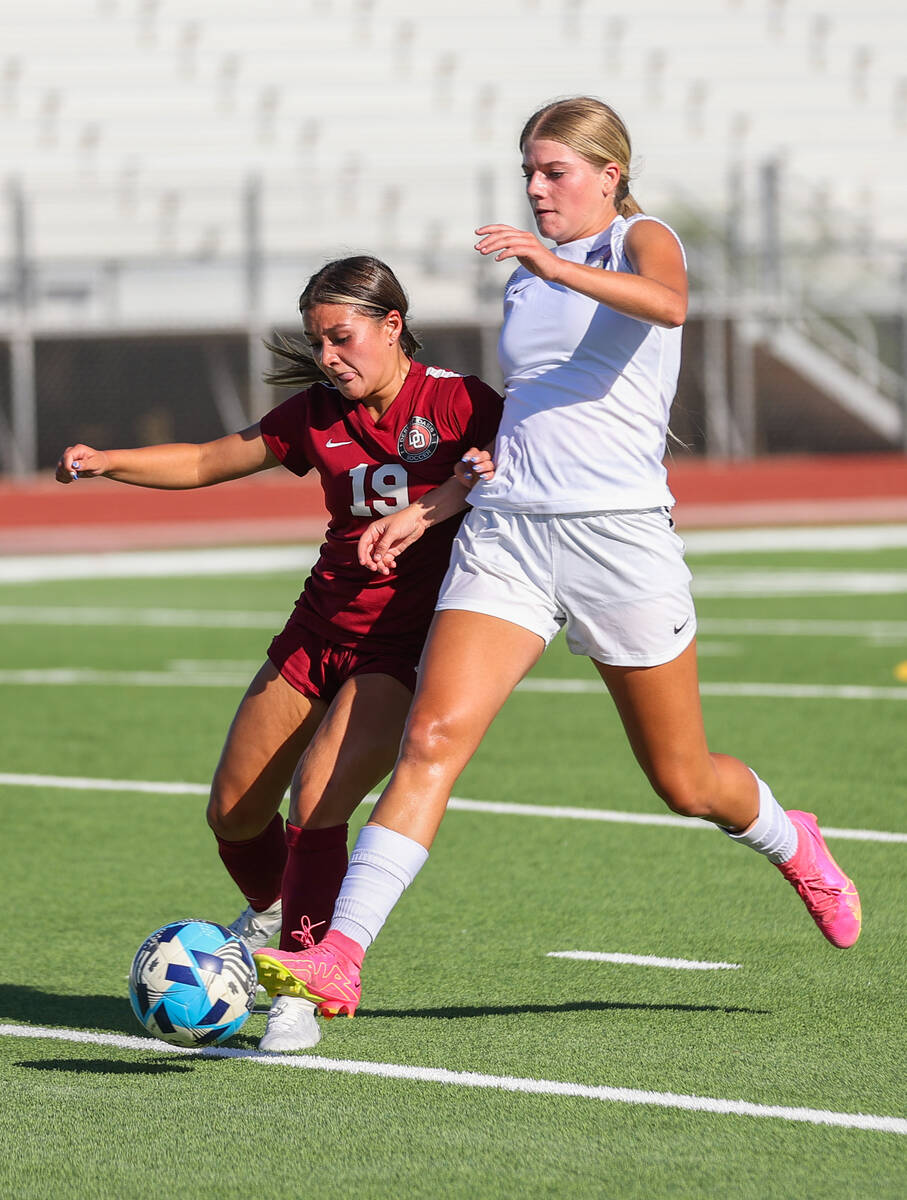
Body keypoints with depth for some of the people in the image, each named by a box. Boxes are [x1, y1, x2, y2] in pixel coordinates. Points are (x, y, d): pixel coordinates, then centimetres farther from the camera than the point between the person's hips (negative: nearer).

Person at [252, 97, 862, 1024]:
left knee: (683, 782, 9)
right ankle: (337, 958, -25)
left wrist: (558, 265, -39)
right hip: (505, 533, 4)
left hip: (619, 533, -4)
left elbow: (666, 302, -25)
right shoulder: (525, 282, 19)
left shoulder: (641, 240, 1)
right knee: (432, 736, -17)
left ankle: (792, 845, 43)